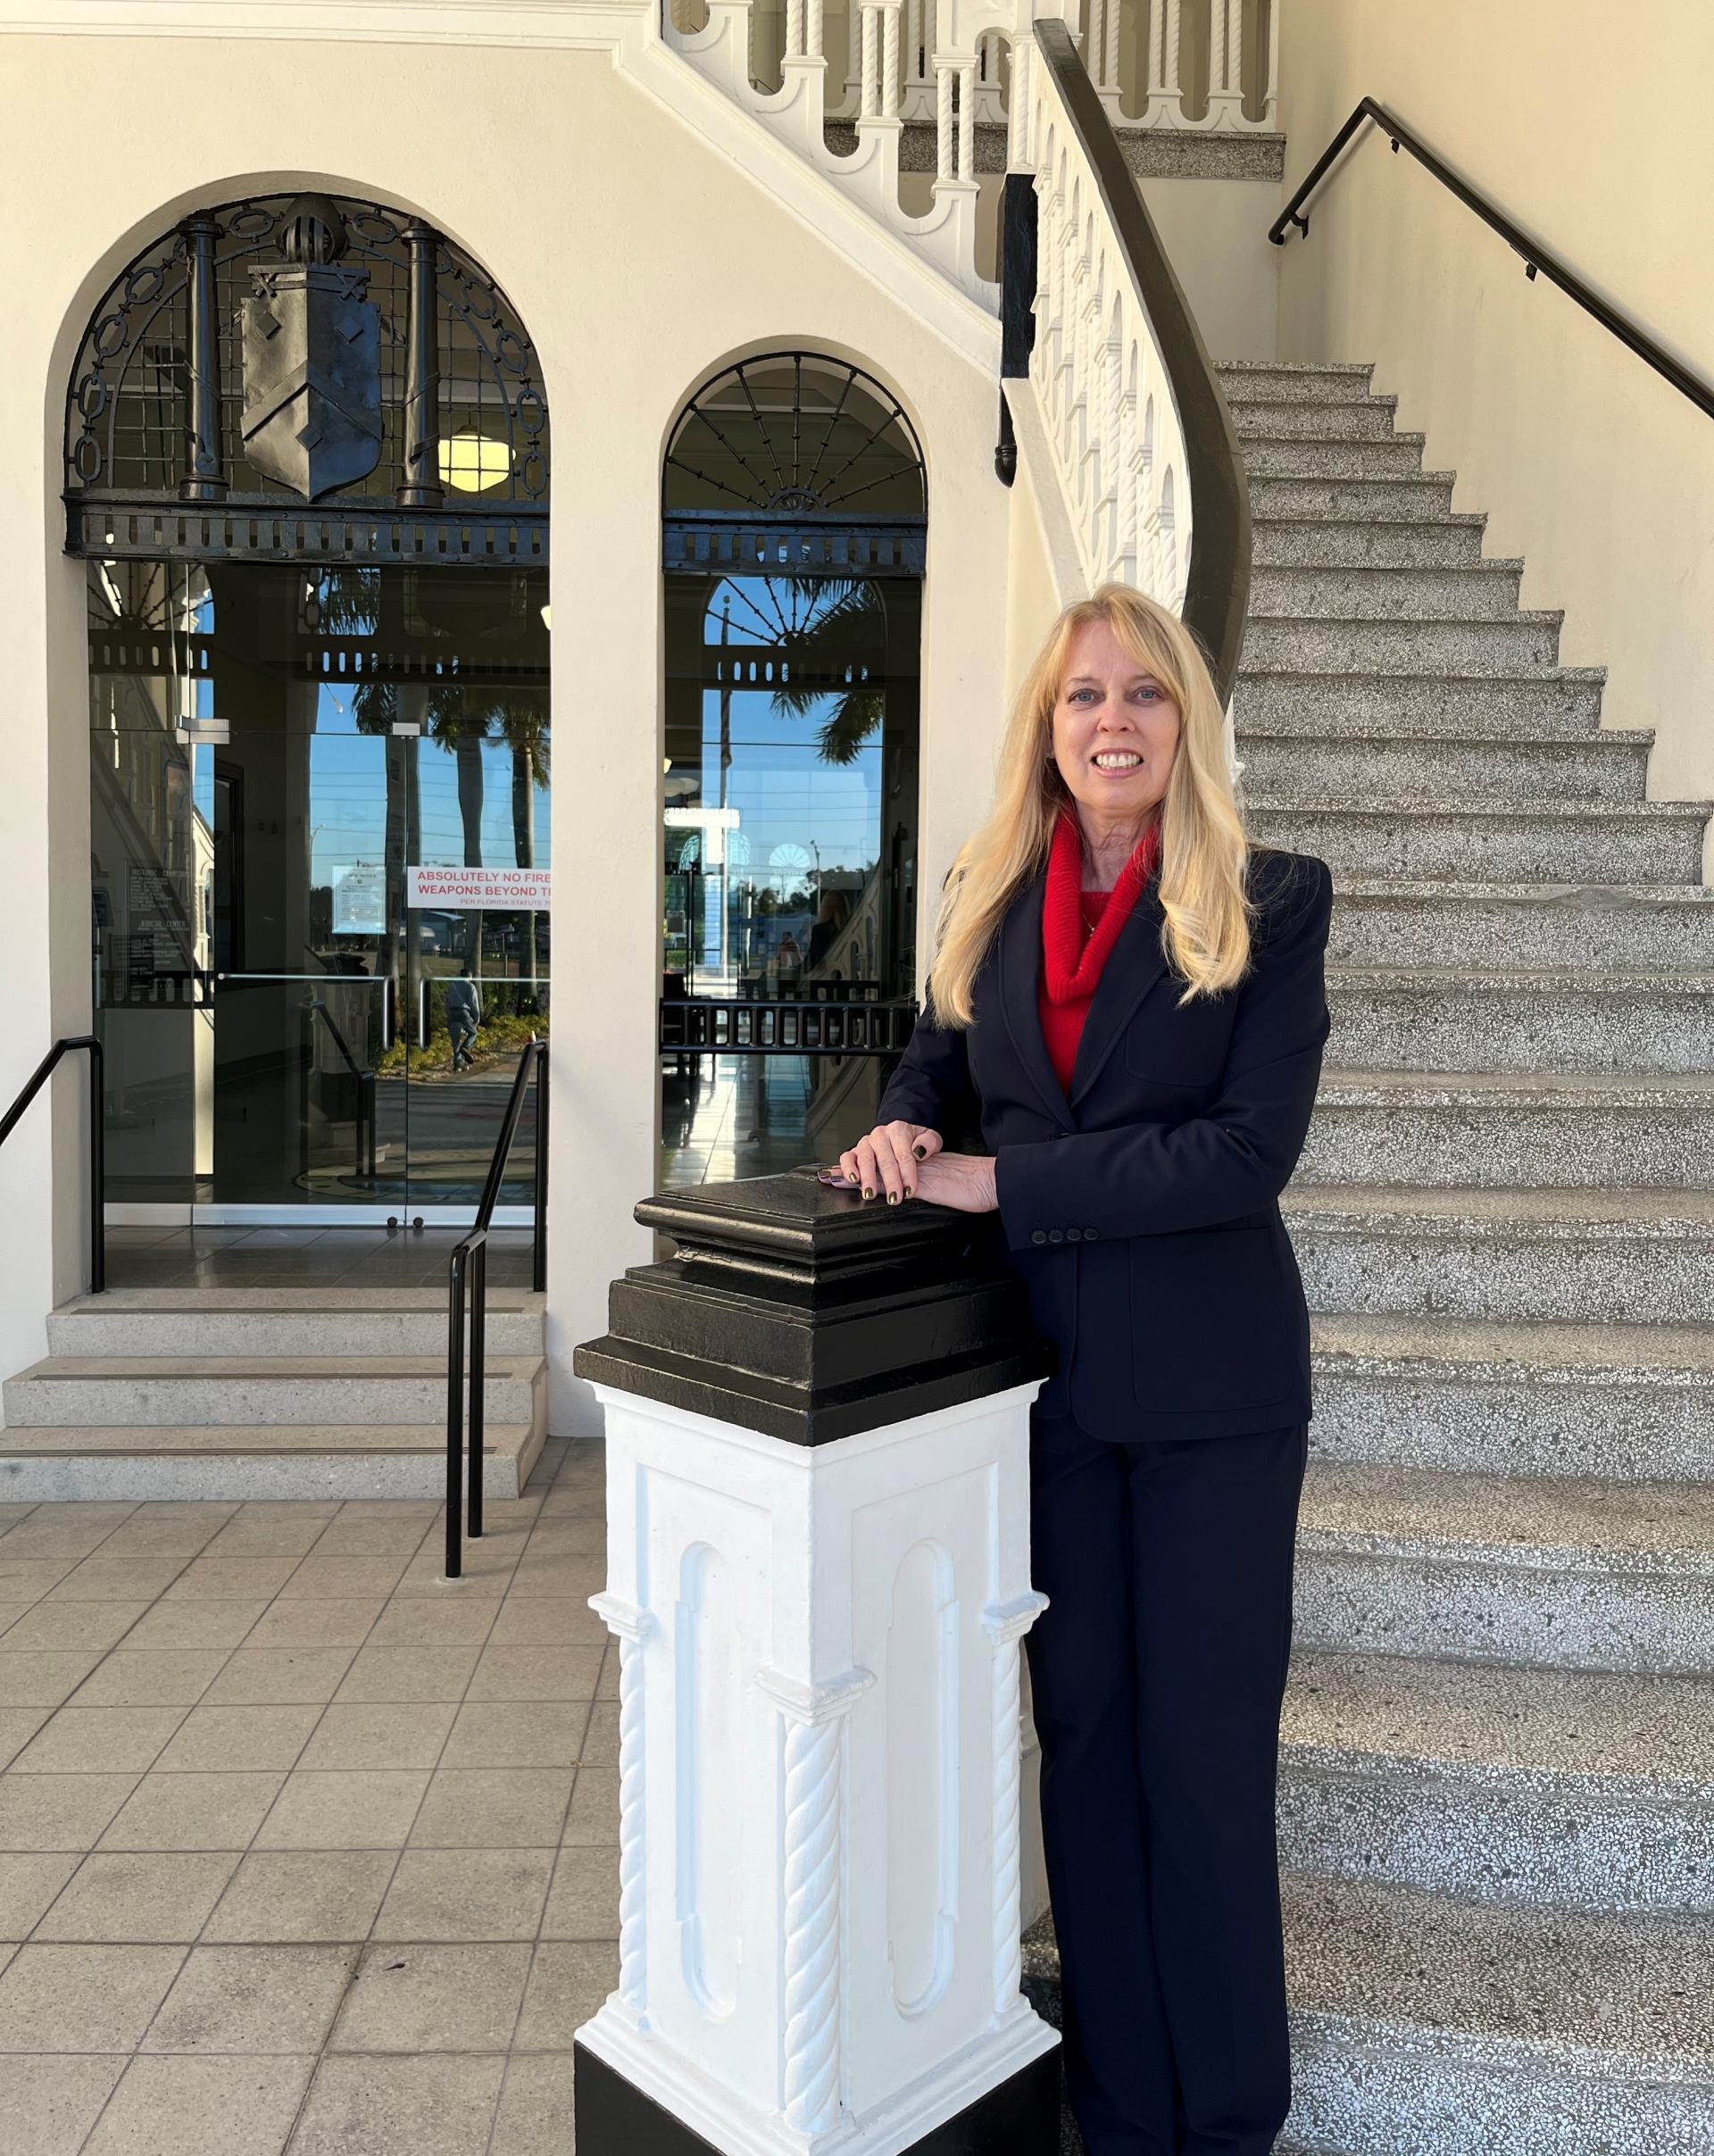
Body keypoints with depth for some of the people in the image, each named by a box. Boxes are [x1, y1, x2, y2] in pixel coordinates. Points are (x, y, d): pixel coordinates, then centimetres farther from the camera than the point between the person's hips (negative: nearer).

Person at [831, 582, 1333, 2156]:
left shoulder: (1269, 902, -8)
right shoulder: (994, 900, 4)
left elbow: (1251, 1146, -17)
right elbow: (947, 1052, 18)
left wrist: (1002, 1182, -18)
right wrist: (909, 1125, -6)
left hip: (1208, 1381, -4)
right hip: (1045, 1375, 4)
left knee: (1205, 1744, 9)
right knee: (1082, 1729, 16)